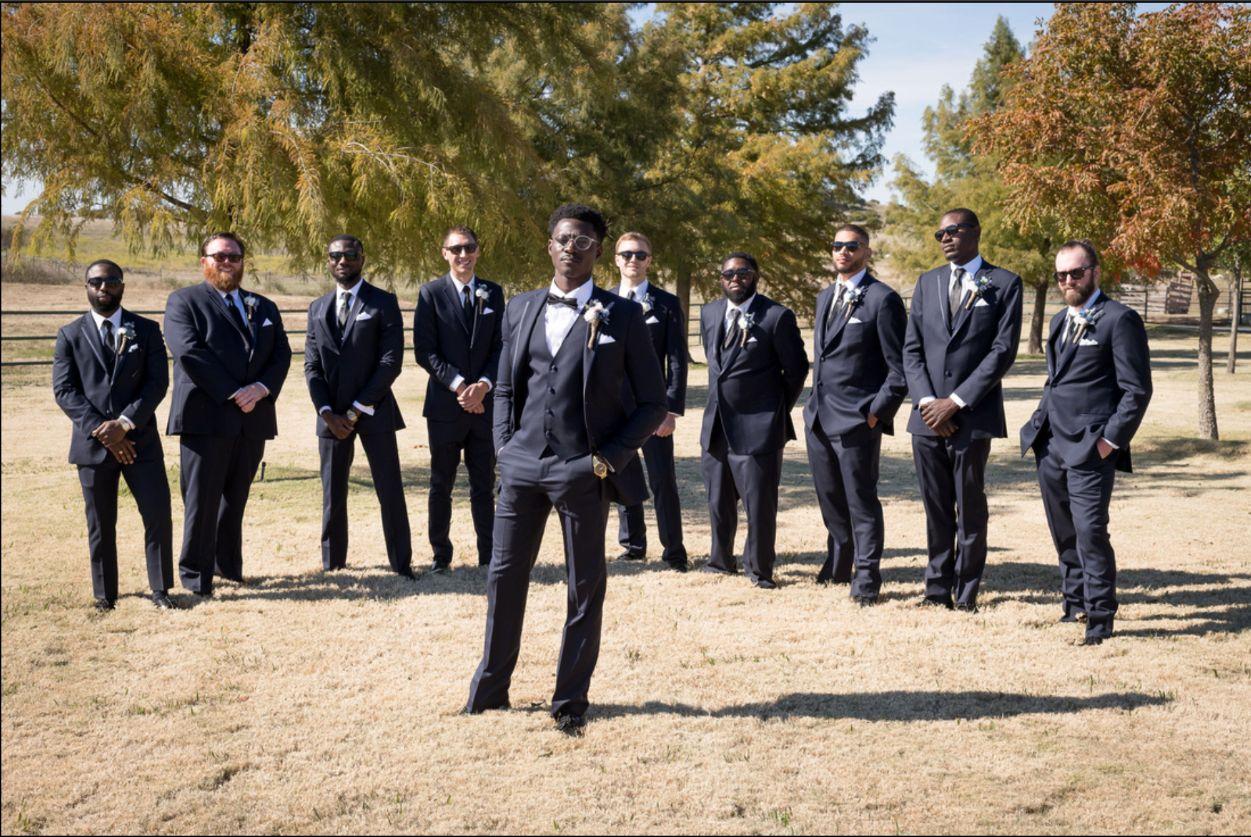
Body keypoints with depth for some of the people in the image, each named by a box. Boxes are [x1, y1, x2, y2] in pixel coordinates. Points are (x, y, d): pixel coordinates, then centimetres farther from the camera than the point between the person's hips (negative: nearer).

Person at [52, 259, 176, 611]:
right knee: (100, 524, 8)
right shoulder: (70, 335, 6)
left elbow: (158, 382, -2)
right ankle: (105, 593, 20)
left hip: (140, 440, 0)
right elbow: (64, 390, -2)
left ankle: (160, 589, 10)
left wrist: (124, 423, -14)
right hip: (92, 444, 0)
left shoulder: (146, 330, 6)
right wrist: (101, 431, -13)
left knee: (158, 515, -4)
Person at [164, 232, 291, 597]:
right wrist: (232, 394, -16)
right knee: (202, 499, -3)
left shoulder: (264, 307, 20)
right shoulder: (184, 301, 3)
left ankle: (229, 566, 22)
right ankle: (195, 576, 6)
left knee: (236, 499, 11)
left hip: (253, 418, 5)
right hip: (205, 417, -5)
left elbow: (282, 354, 9)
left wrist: (261, 388, -11)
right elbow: (190, 353, -11)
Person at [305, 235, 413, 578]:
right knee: (332, 494, 8)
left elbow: (391, 361, -8)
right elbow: (312, 366, 8)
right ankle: (332, 563, 19)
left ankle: (401, 563, 7)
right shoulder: (318, 309, 13)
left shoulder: (383, 303, -1)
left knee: (390, 492, -1)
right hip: (332, 416, 3)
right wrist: (328, 413, -7)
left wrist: (356, 410, -11)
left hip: (373, 412, -3)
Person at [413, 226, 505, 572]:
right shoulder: (431, 293, 0)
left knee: (484, 484, 7)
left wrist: (484, 384, -11)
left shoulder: (493, 293, 9)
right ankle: (441, 555, 16)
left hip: (484, 402, 2)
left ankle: (488, 555, 14)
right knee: (441, 485, 6)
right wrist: (459, 385, -15)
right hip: (445, 403, -2)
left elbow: (501, 346, 5)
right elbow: (424, 351, -6)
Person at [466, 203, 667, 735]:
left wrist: (610, 456, -9)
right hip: (522, 465, 4)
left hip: (584, 471, -3)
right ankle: (490, 687, 25)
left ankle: (571, 701, 17)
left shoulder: (621, 315, -1)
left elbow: (653, 402, 1)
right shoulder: (520, 309, 11)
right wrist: (504, 447, 5)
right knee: (504, 576, 9)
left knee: (585, 588, 5)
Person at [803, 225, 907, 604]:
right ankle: (838, 565, 31)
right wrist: (816, 402, 15)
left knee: (861, 502, -1)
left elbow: (900, 368, -10)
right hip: (819, 416, 7)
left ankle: (866, 579, 8)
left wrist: (877, 412, -13)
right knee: (830, 499, 16)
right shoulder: (825, 297, 16)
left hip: (857, 420, -7)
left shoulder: (883, 299, -8)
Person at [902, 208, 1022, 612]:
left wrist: (956, 402, -12)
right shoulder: (927, 283, 14)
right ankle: (938, 589, 16)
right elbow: (911, 348, 9)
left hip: (973, 415, -3)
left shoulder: (1004, 283, 1)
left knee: (971, 507, 2)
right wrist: (926, 401, -6)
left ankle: (966, 592, 12)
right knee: (936, 507, 8)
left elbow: (1004, 351, -7)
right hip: (928, 414, 4)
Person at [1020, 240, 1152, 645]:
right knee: (1064, 535, 14)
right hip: (1051, 446, 8)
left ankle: (1100, 620, -3)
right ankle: (1076, 604, 26)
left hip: (1090, 449, -8)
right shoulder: (1060, 321, 19)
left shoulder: (1119, 319, -6)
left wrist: (1111, 440, -14)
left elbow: (1137, 389, -10)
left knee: (1090, 532, -11)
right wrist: (1039, 423, 14)